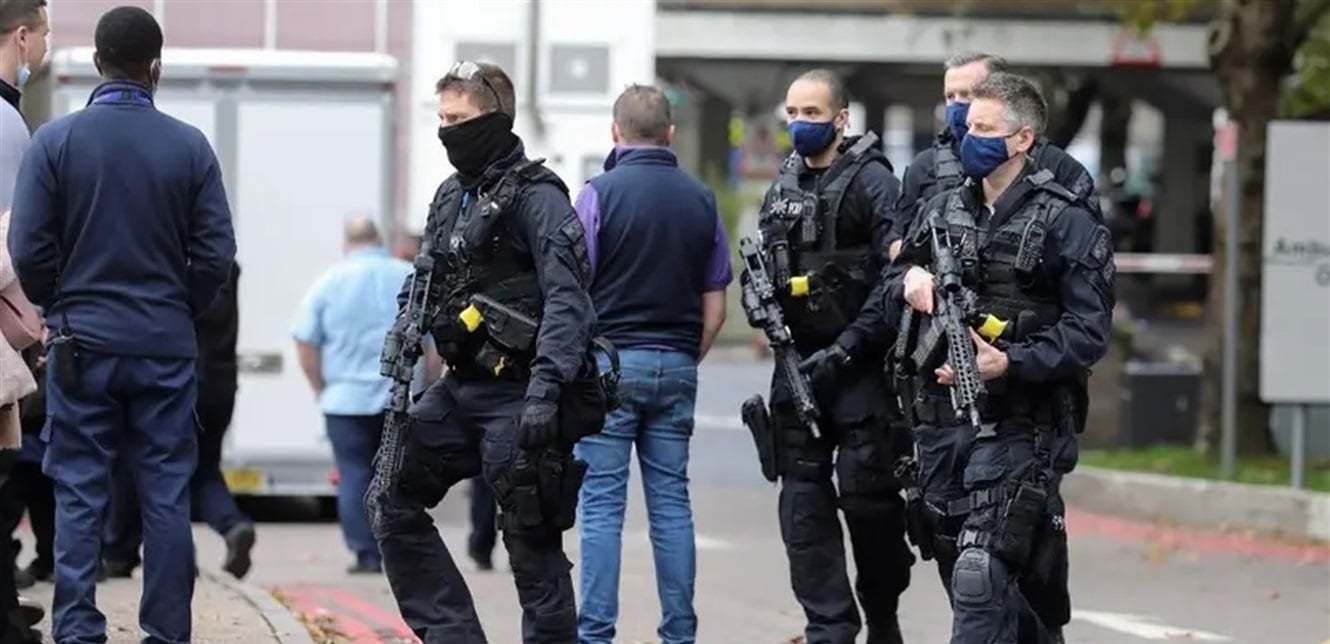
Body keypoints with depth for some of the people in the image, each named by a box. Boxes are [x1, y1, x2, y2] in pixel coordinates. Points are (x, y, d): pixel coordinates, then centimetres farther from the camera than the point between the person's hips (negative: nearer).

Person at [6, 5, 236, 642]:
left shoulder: (55, 141, -5)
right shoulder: (189, 146, -3)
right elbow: (216, 253, -2)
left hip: (82, 345, -1)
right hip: (166, 347, 1)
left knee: (79, 497, 3)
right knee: (166, 495, 6)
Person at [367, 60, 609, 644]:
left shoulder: (535, 198, -12)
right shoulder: (452, 196, 14)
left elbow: (567, 302, -21)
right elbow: (423, 283, 23)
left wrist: (546, 389, -31)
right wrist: (400, 360, 8)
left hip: (515, 394, -9)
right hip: (460, 388, 9)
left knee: (531, 539, -5)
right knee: (392, 498, 8)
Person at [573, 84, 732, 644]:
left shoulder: (601, 193, -7)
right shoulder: (701, 200, 7)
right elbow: (715, 304, 9)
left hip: (611, 362, -4)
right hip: (676, 366, 4)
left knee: (601, 505, -3)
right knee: (671, 503, 7)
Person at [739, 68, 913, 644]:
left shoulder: (871, 182, -8)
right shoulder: (784, 187, 14)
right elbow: (756, 264, 23)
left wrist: (845, 349, -18)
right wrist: (756, 296, -1)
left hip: (860, 366, -6)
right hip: (798, 366, 6)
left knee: (866, 497, -5)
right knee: (804, 503, 1)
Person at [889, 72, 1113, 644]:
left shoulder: (1064, 222, -5)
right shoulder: (941, 211, 14)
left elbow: (1088, 332, -11)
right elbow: (893, 299, 22)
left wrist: (1010, 365, -23)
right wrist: (909, 285, -2)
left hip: (1016, 429, -7)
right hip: (940, 422, 7)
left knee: (981, 577, -16)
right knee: (957, 571, 13)